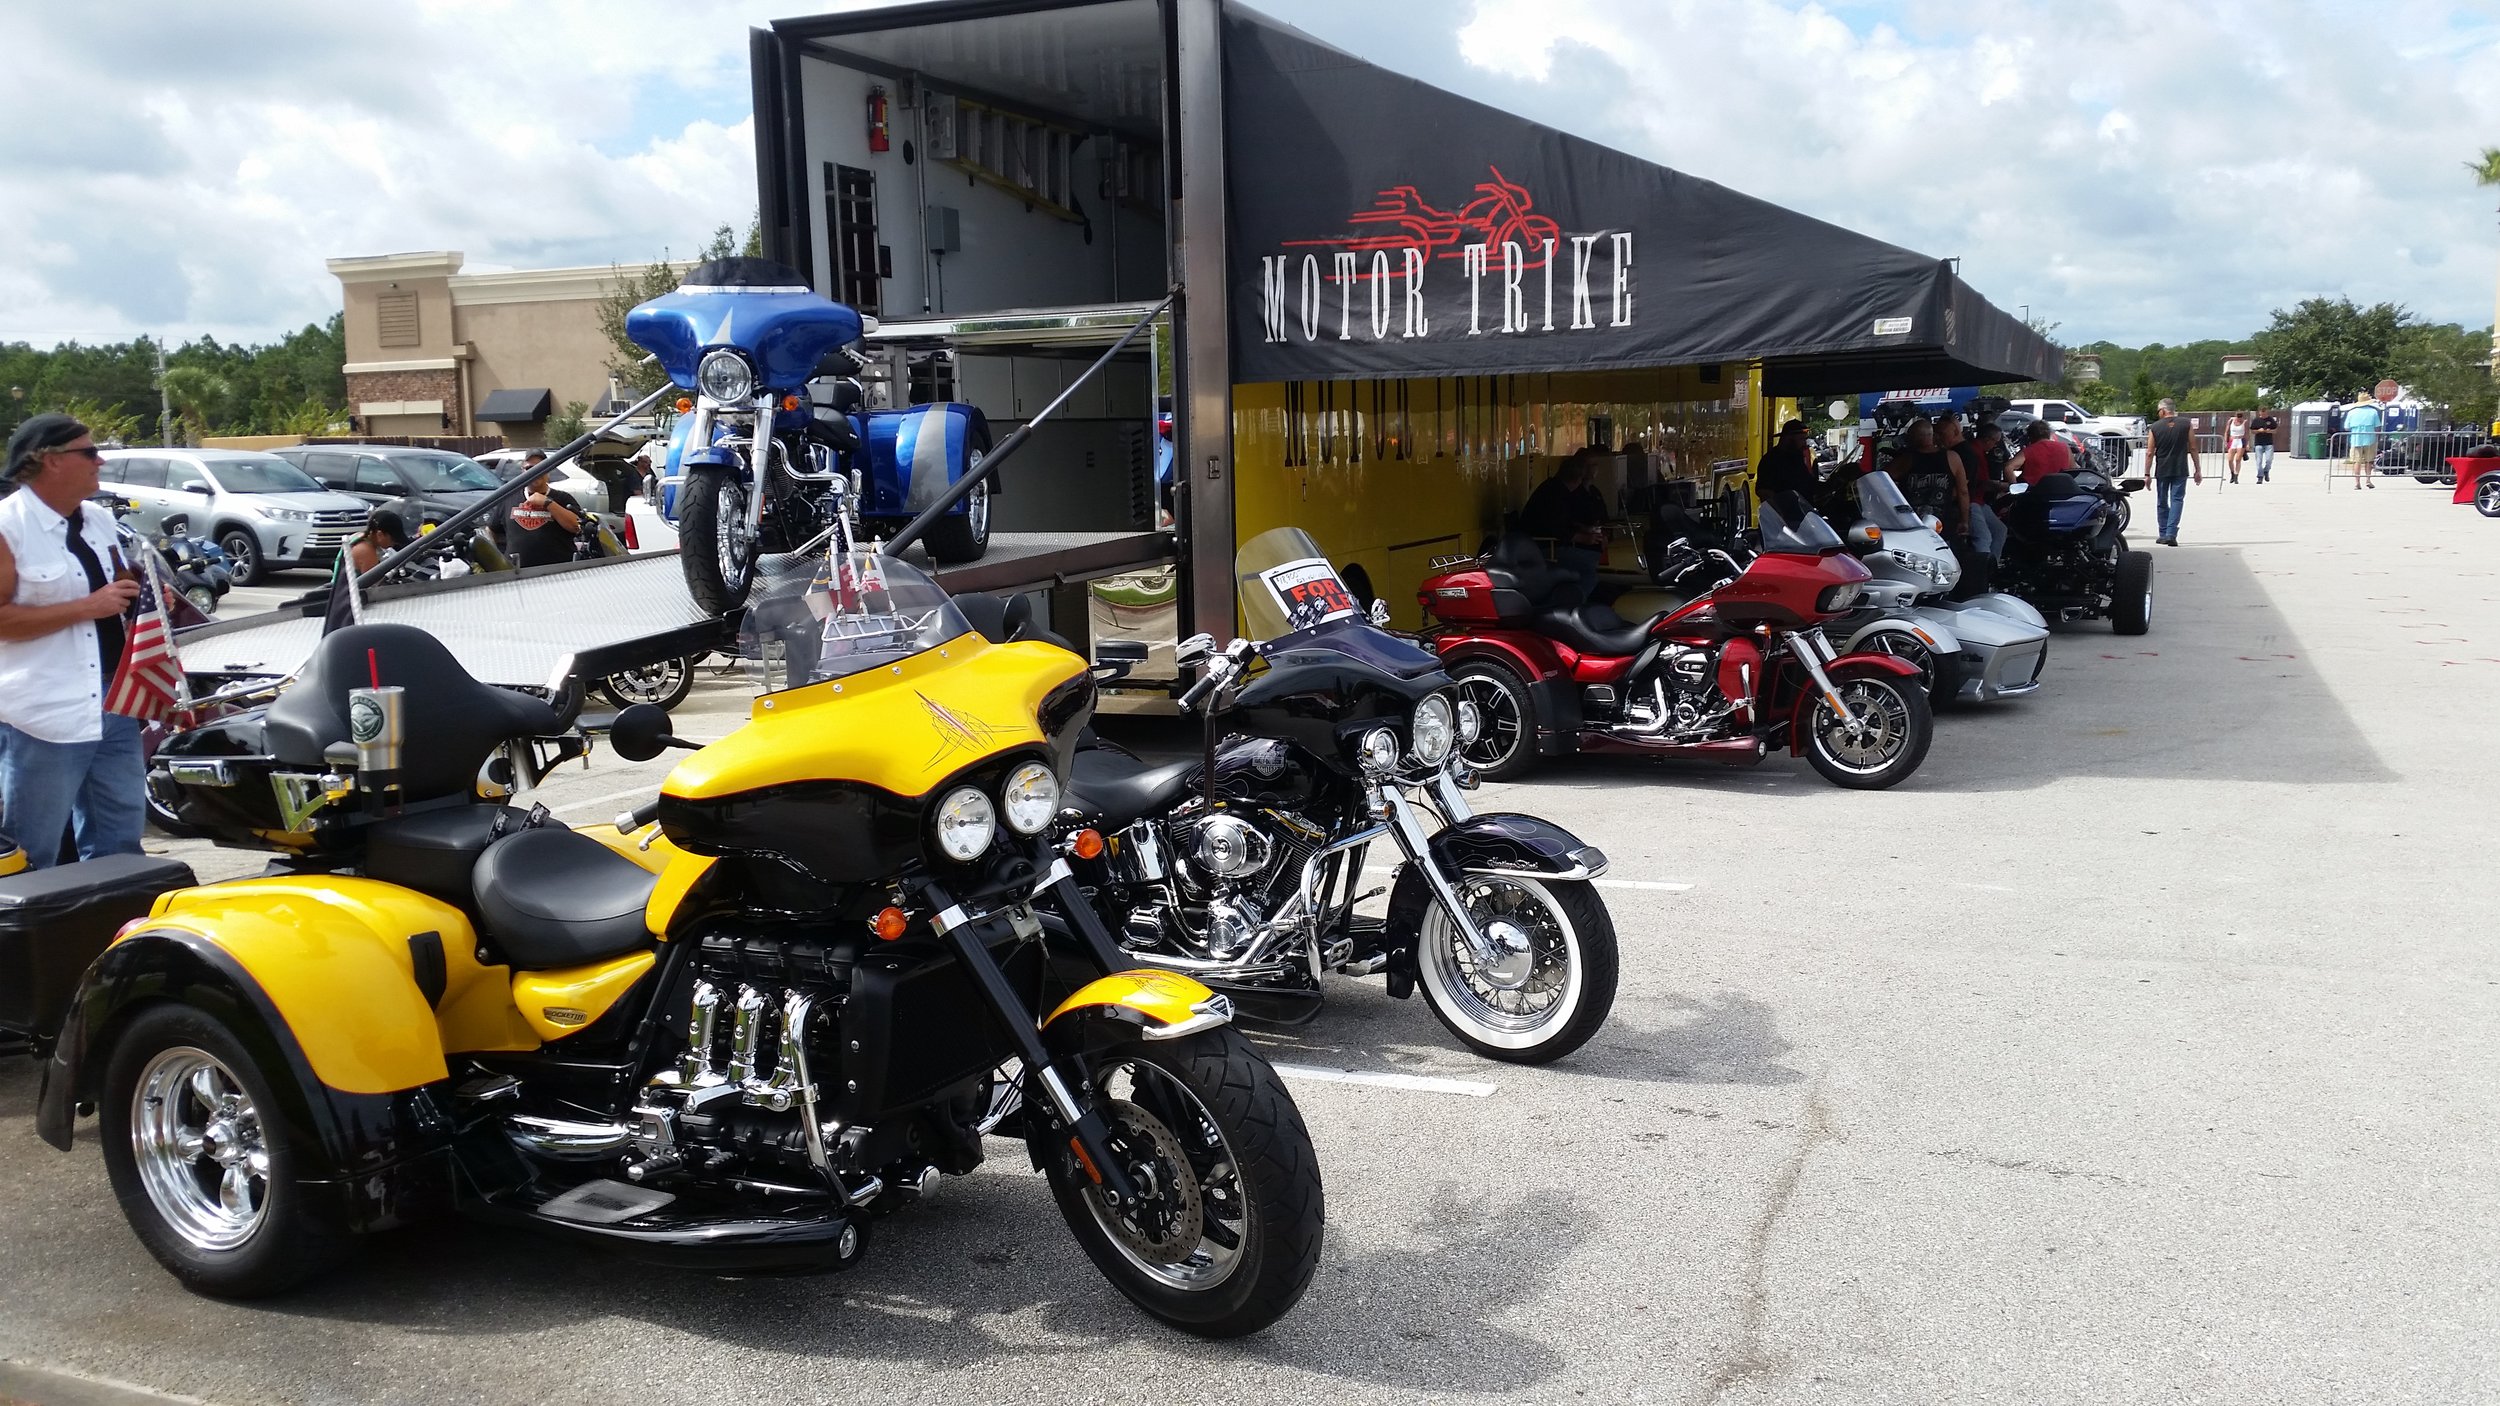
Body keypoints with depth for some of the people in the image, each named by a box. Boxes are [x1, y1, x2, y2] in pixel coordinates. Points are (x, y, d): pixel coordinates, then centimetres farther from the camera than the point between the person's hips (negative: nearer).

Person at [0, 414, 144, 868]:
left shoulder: (99, 520, 11)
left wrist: (140, 595, 5)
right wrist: (87, 607, -22)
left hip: (115, 703, 8)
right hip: (45, 714, -8)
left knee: (120, 842, 15)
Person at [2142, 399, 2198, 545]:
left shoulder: (2155, 427, -2)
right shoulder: (2186, 425, 0)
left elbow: (2149, 453, -2)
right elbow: (2193, 449, 1)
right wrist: (2197, 469, 9)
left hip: (2162, 471, 0)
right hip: (2181, 470, 0)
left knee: (2162, 502, 12)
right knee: (2177, 500, 1)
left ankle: (2164, 534, 16)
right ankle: (2171, 534, -11)